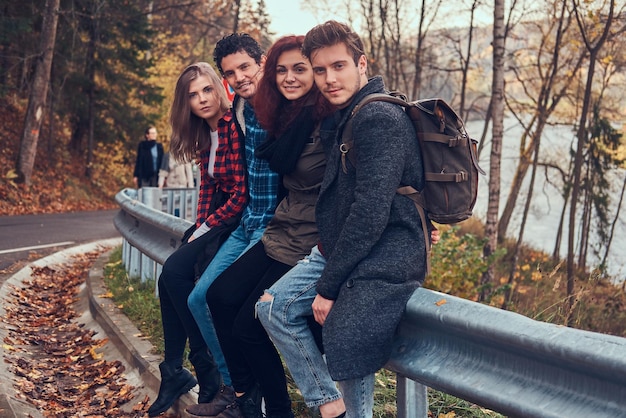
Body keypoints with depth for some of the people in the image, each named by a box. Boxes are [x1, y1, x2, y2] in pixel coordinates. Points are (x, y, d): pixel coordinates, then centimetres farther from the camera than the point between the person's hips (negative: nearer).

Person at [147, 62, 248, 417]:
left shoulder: (234, 126, -17)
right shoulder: (206, 134, 11)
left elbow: (243, 193, -19)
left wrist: (206, 229, -11)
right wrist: (198, 228, 0)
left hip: (240, 220, -9)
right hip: (218, 218, 9)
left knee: (176, 271, -18)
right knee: (170, 275, -6)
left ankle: (207, 367, -5)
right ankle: (174, 371, 2)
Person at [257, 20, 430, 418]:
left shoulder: (379, 118, -17)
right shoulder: (341, 120, 14)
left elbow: (371, 212, -22)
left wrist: (328, 285, -17)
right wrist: (327, 260, 7)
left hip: (382, 262, -10)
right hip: (339, 250, 10)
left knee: (348, 360, -11)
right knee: (274, 307, 4)